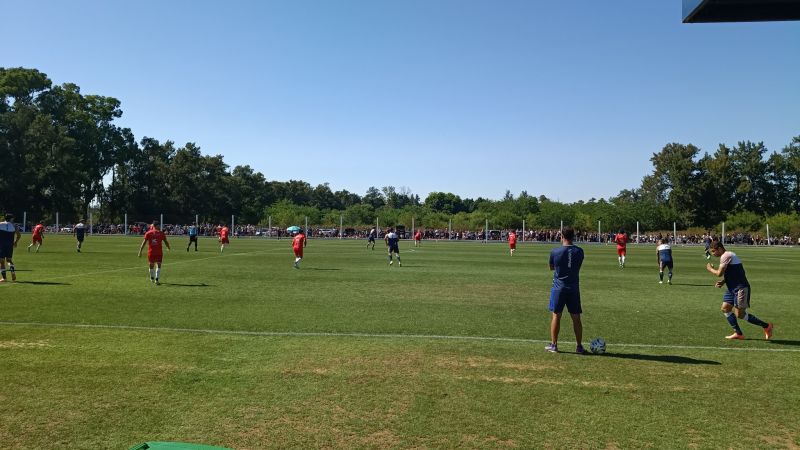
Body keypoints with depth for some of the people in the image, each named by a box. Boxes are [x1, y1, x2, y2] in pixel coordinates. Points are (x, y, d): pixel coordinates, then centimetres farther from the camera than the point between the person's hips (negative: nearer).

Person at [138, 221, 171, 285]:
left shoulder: (148, 233, 1)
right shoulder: (161, 233, 1)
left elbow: (144, 242, -2)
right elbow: (166, 242, 8)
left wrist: (140, 251, 0)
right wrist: (168, 248, 27)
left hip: (151, 252, 2)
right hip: (159, 252, -2)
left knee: (151, 265, 16)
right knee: (158, 266, 1)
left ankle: (152, 278, 35)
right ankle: (156, 280, -11)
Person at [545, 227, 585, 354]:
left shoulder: (555, 252, -8)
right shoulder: (579, 251, -1)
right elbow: (578, 267, 11)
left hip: (559, 287, -2)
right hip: (574, 288, 2)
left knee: (556, 316, 7)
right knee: (576, 317, 8)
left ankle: (553, 345, 11)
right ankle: (579, 347, 14)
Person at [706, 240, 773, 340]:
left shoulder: (726, 256, -16)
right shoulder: (727, 256, 16)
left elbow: (719, 273, -20)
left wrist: (710, 269, -1)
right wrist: (723, 281, 9)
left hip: (741, 288, -10)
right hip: (733, 288, 10)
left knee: (740, 314, -6)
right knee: (725, 308, 6)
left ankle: (766, 326, 7)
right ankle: (738, 333, 11)